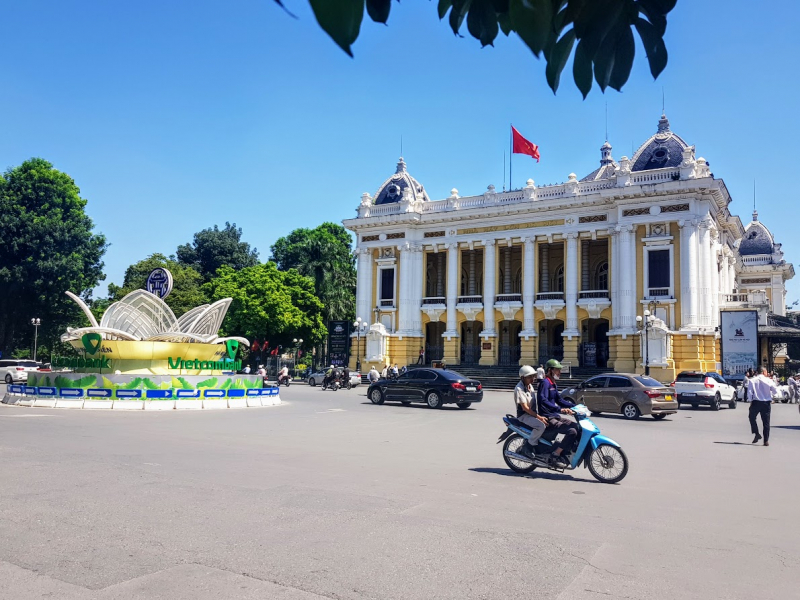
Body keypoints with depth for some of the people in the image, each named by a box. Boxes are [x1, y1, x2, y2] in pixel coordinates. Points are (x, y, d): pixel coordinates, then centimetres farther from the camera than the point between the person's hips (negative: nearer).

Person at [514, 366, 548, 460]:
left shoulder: (530, 386, 12)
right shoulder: (519, 389, -16)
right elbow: (524, 407, -22)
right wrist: (539, 417, -27)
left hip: (533, 413, 9)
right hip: (523, 415, -9)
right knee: (541, 425, -30)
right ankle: (527, 446, -16)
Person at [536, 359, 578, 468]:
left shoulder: (553, 384, 19)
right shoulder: (545, 382, -13)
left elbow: (559, 400, 26)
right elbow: (543, 400, -29)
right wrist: (560, 409, -38)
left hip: (555, 416, 10)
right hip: (547, 418, -10)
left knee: (576, 427, 6)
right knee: (572, 431, -22)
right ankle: (555, 455, -17)